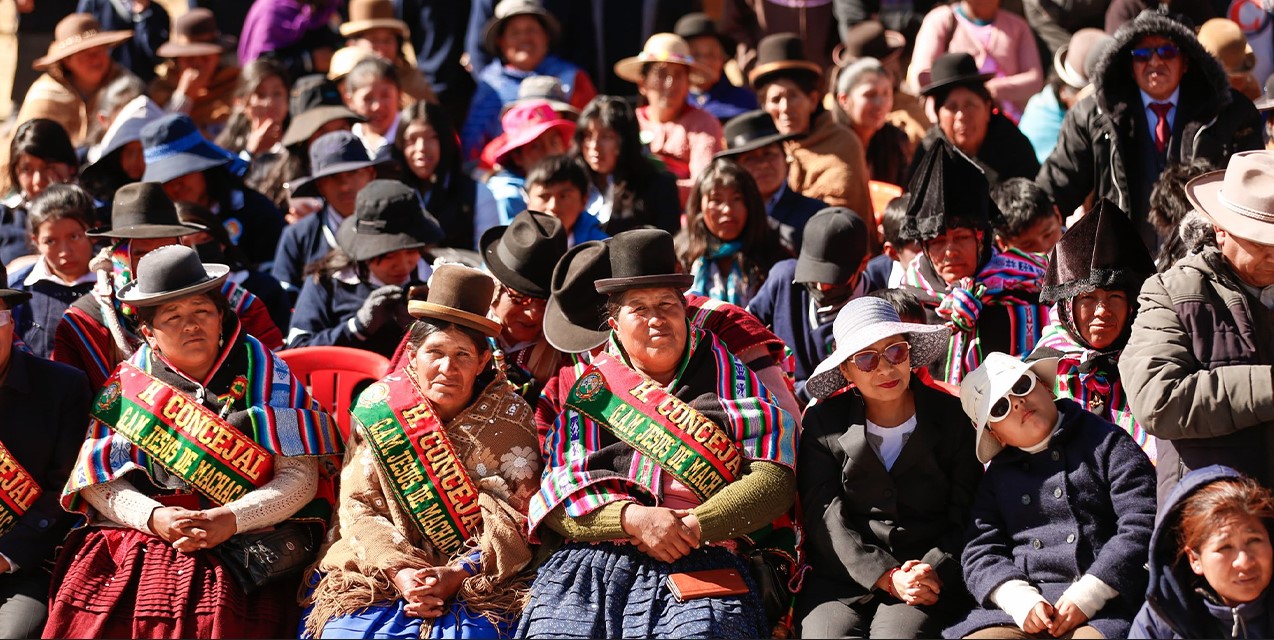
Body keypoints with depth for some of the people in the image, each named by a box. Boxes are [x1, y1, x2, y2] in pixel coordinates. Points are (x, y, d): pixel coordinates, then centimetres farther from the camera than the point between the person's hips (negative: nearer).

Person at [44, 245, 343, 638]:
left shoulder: (262, 373, 9)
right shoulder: (127, 384, 14)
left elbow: (300, 477, 1)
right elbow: (94, 479, 7)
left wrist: (230, 520, -14)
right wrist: (153, 517, -11)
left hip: (241, 550, -2)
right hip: (133, 545, 2)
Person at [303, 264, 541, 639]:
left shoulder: (507, 417, 4)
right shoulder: (378, 409, 6)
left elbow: (517, 518, -4)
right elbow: (358, 507, 1)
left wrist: (458, 574, -18)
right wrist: (398, 572, -16)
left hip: (480, 578, -1)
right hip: (381, 576, 1)